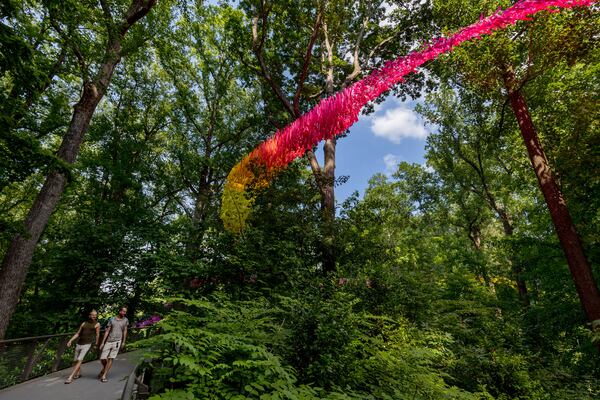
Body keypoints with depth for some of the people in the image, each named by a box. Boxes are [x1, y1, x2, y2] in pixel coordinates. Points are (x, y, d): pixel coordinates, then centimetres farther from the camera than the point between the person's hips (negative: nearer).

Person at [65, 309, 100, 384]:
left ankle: (70, 377, -9)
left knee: (79, 360, -15)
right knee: (76, 360, 13)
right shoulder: (84, 323, 9)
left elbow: (97, 335, 2)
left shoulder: (97, 324, -1)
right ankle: (78, 373, 36)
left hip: (87, 345, -5)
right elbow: (77, 334, 12)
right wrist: (70, 341, 1)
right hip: (79, 344, 5)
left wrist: (96, 345, 4)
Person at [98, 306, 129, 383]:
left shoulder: (125, 320, 5)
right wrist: (102, 342, 0)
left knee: (111, 358, -7)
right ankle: (105, 369, 35)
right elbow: (107, 331, 4)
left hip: (117, 342, -1)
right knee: (102, 358, 3)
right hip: (108, 341, 1)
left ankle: (104, 376, 4)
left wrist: (123, 342, 9)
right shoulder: (112, 320, 3)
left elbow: (125, 331, 10)